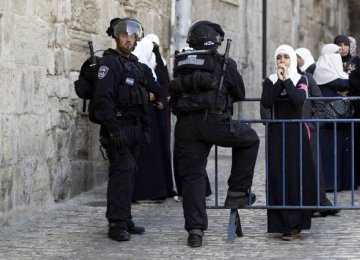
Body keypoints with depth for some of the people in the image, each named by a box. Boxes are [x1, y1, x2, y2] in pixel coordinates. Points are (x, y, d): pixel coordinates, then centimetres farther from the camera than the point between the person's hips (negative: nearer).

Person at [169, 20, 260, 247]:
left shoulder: (181, 63, 18)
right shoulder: (224, 63, 5)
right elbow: (240, 94, 15)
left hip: (185, 124, 4)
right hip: (213, 121, -4)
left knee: (192, 176, 7)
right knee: (250, 139, 21)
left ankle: (195, 229, 1)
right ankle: (237, 192, 19)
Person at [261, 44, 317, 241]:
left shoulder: (301, 80, 4)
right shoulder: (270, 81, 8)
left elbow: (299, 100, -16)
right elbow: (266, 103, -10)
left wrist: (286, 80, -14)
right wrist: (279, 81, -14)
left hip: (296, 131, -1)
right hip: (277, 132, 1)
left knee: (297, 176, -4)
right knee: (278, 177, -4)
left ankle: (294, 224, 2)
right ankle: (288, 225, -2)